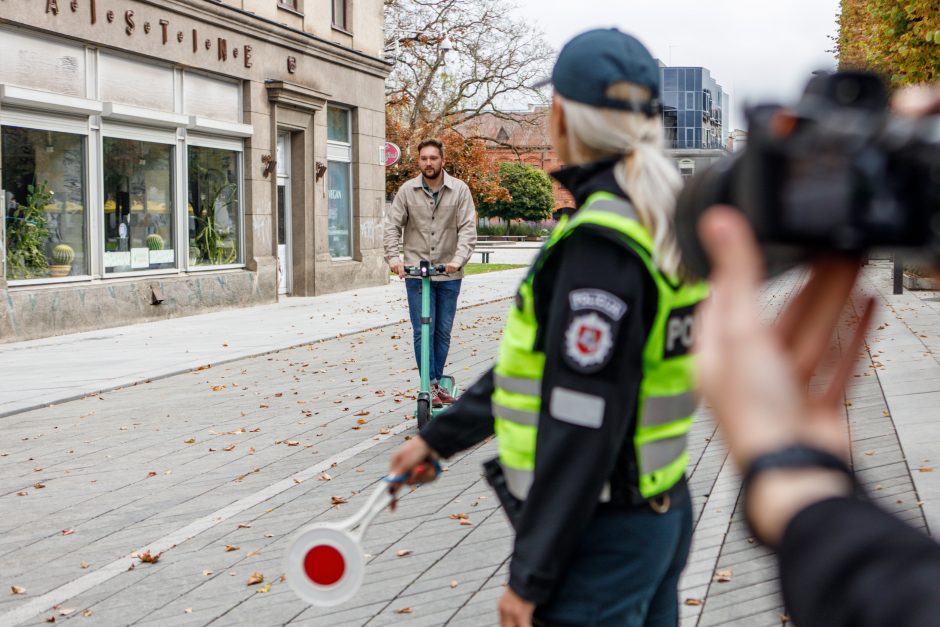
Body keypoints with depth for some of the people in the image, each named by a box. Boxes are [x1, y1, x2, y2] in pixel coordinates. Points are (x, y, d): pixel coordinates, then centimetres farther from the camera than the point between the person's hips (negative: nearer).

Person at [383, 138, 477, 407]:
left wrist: (459, 258, -21)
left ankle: (438, 383, 21)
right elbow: (392, 225, 2)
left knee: (443, 332, 9)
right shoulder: (407, 190, 0)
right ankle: (430, 385, 2)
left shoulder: (459, 190, -2)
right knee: (423, 331, -5)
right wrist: (393, 257, -13)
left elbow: (468, 228, -7)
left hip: (449, 274, 1)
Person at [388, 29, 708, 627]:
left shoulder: (601, 244, -22)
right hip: (660, 514, 9)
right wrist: (438, 437, 20)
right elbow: (550, 357, 15)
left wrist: (530, 577, -16)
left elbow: (583, 426, -24)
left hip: (602, 535, -9)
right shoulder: (652, 227, 7)